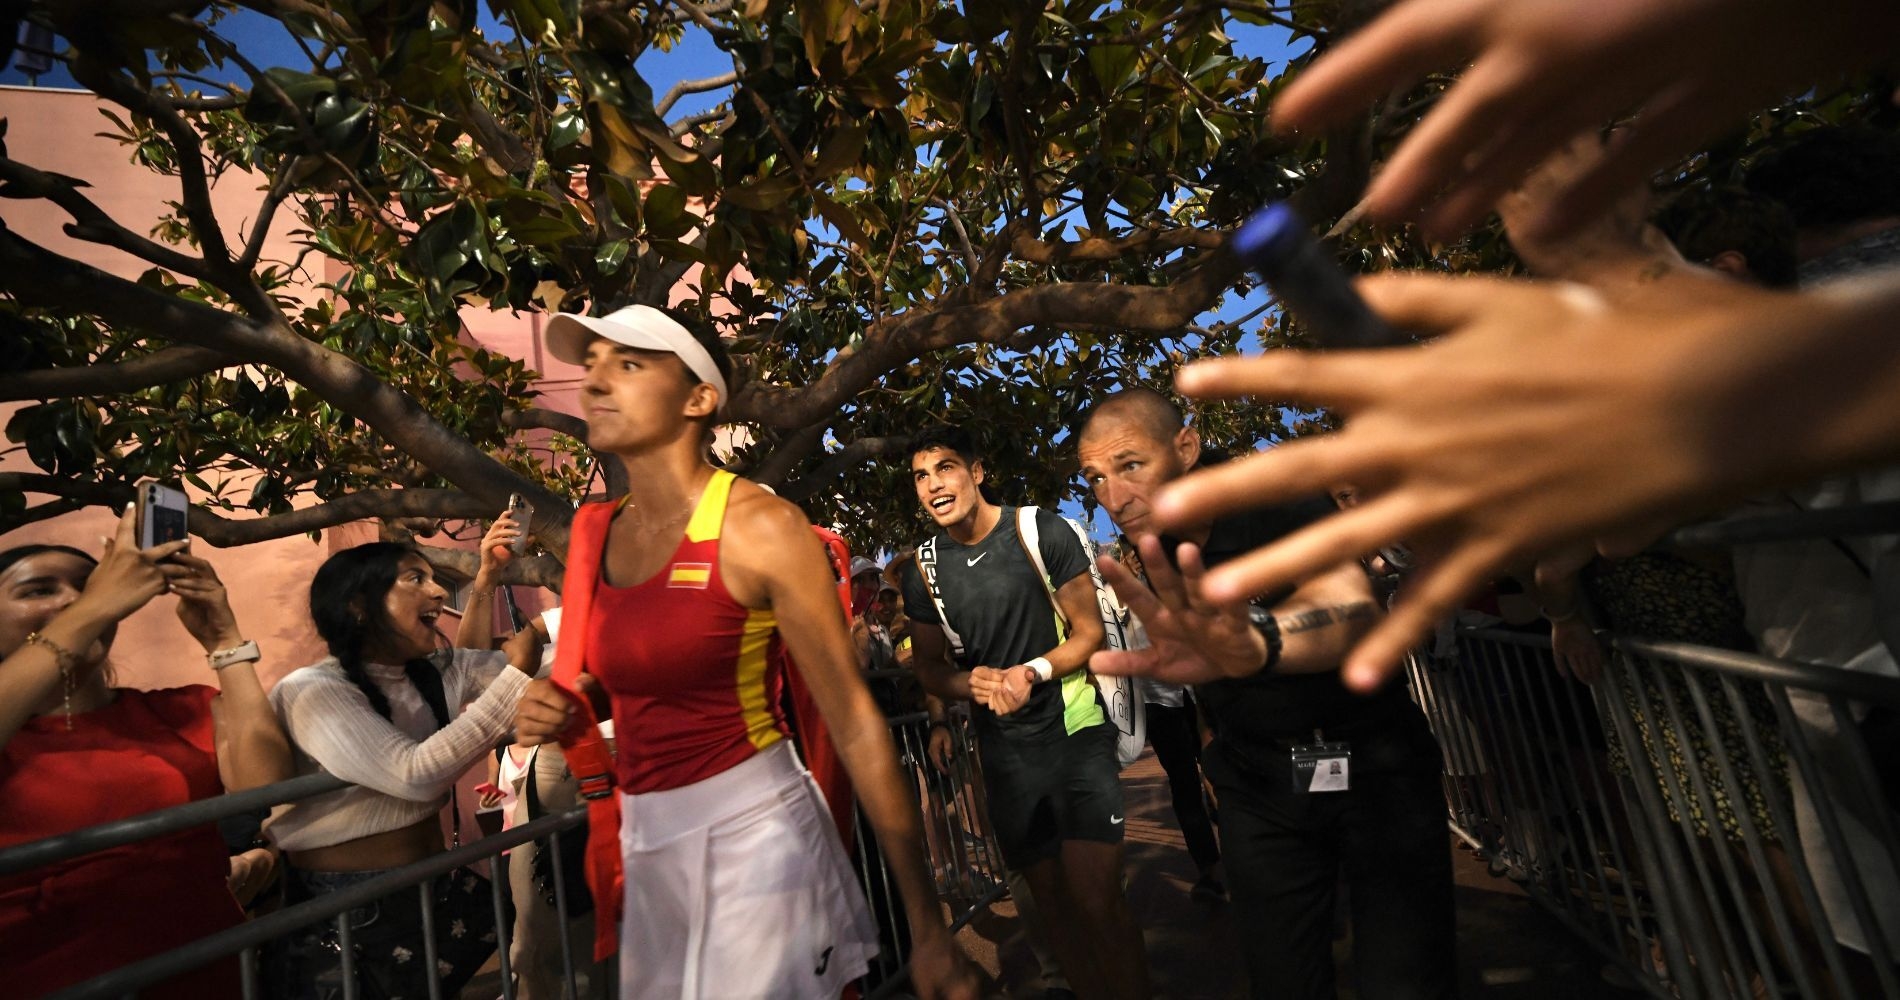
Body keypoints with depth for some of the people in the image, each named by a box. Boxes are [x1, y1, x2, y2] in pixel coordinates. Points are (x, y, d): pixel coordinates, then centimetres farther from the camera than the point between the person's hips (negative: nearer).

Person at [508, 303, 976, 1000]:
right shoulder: (592, 531, 2)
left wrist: (927, 928, -13)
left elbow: (855, 725, -16)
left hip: (755, 833, -6)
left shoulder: (760, 528, -18)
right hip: (646, 844, 7)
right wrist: (557, 708, -4)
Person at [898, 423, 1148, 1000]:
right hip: (1005, 751, 3)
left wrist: (1032, 671, -22)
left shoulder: (1042, 531, -8)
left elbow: (1090, 632, -5)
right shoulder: (922, 571, 0)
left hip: (1076, 732, -3)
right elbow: (928, 667, 8)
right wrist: (973, 683, -14)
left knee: (1097, 900, -8)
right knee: (1052, 902, 14)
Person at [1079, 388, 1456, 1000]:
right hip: (1257, 783, 4)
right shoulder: (1151, 564, -3)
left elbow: (1347, 600, -42)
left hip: (1374, 764, -3)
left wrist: (1254, 637, -62)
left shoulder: (1281, 499, -20)